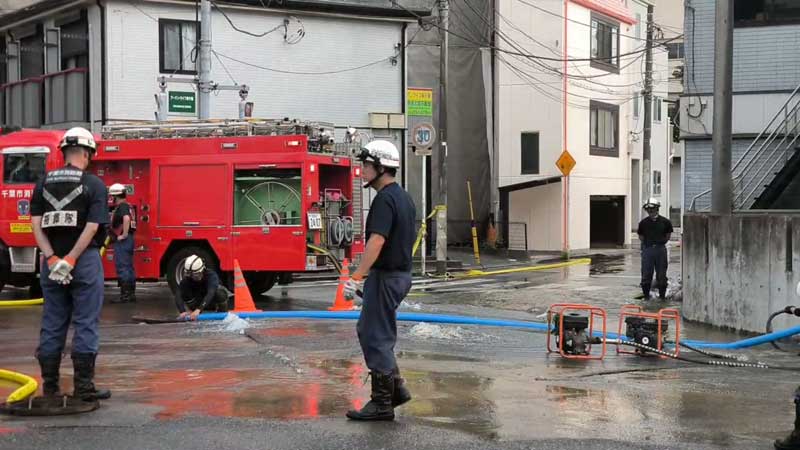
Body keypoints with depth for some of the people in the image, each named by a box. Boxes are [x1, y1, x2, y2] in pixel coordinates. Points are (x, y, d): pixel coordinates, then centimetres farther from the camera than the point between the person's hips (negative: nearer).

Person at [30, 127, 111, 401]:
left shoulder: (44, 183, 8)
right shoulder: (94, 185, -4)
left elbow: (36, 224, -1)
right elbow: (93, 227, -15)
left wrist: (52, 258, -8)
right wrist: (71, 259, -16)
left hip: (51, 261, 4)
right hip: (85, 260, -4)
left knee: (52, 324, 10)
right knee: (85, 324, 1)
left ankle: (50, 386, 13)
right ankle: (83, 386, 1)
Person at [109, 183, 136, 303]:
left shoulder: (122, 206, -13)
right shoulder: (125, 206, 19)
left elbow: (126, 218, -30)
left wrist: (124, 235, -26)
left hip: (122, 241, -11)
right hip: (128, 240, 11)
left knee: (122, 267, -10)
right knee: (129, 267, 11)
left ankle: (124, 295, -11)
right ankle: (131, 294, 14)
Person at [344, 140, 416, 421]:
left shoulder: (385, 200, -18)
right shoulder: (403, 197, 13)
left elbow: (377, 242, -28)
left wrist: (356, 278, -31)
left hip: (386, 276, -10)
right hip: (400, 273, 10)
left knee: (376, 337, -3)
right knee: (368, 331, 19)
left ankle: (383, 403, 2)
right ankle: (396, 387, 19)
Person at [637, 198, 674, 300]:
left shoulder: (665, 221, 0)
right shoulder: (643, 222, 2)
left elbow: (668, 235, 11)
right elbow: (641, 236, 11)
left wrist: (662, 243, 7)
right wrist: (647, 244, 4)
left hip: (661, 249, 0)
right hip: (647, 249, 0)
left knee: (661, 274, 5)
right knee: (646, 274, 2)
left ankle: (662, 294, 15)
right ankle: (646, 294, 12)